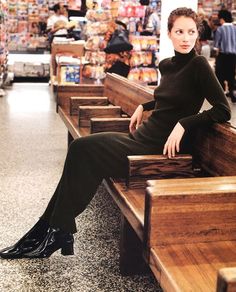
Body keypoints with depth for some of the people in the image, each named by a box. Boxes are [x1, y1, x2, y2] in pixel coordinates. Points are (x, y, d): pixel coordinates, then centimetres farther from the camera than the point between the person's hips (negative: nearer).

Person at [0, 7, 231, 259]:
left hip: (164, 147, -8)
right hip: (144, 136, 8)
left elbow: (223, 110, -15)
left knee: (84, 150, -14)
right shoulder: (166, 65, 10)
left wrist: (183, 124, -22)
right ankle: (55, 231, -3)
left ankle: (57, 233, -3)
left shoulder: (198, 65, -11)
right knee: (80, 149, -7)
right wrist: (143, 106, 18)